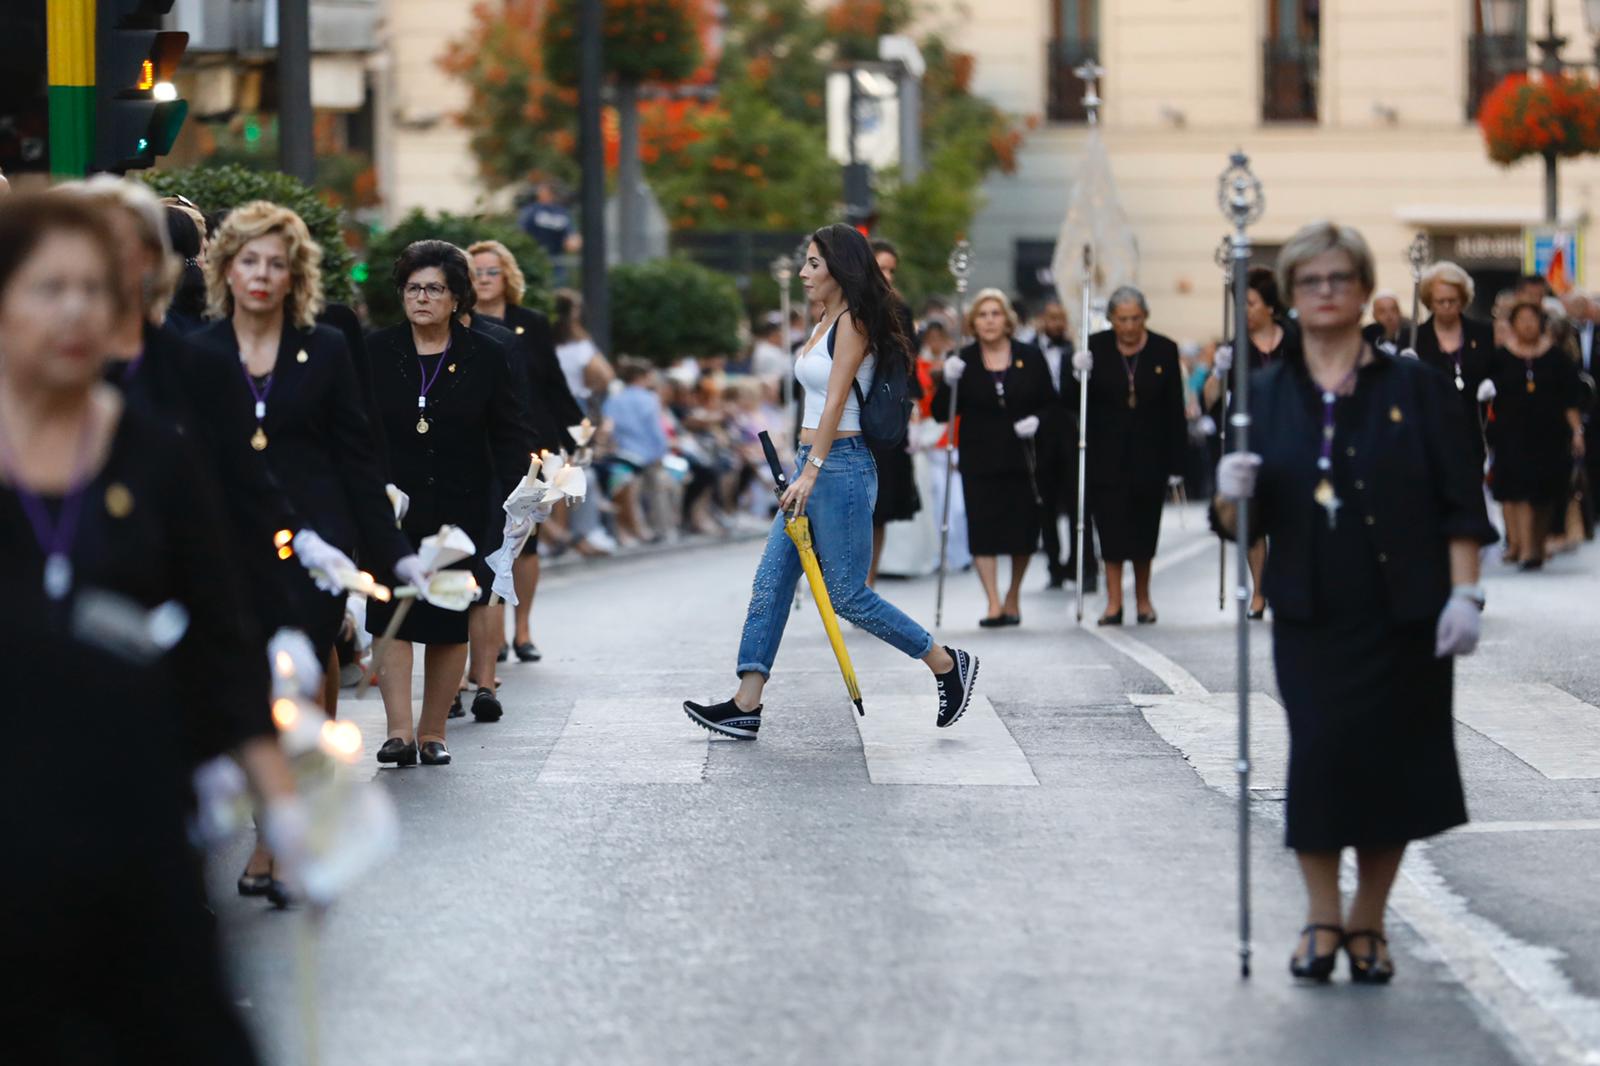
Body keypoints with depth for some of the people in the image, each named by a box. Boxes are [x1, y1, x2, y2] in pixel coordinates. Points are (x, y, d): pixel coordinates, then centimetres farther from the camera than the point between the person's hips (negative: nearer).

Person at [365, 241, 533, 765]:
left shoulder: (485, 357, 2)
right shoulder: (376, 353, 3)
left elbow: (510, 436, 5)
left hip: (460, 511, 1)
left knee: (451, 623, 4)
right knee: (393, 616, -11)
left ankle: (432, 732, 14)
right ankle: (399, 730, -14)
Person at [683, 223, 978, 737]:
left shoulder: (853, 323, -12)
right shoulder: (826, 323, 16)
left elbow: (835, 403, -18)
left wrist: (811, 471, -23)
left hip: (842, 464, -10)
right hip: (813, 462, 10)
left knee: (846, 594, -4)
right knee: (771, 582, 3)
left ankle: (948, 664, 10)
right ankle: (746, 706, 2)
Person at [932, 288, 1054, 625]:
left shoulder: (1030, 357, 3)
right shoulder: (963, 361, 0)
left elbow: (1050, 404, 9)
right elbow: (941, 413, 0)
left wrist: (1037, 421, -12)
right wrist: (948, 383, -18)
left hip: (1023, 458, 1)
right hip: (980, 461, -1)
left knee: (1023, 529, 5)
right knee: (983, 531, -12)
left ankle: (1013, 597, 25)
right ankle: (994, 604, -12)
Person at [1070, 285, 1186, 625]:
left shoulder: (1164, 350, -1)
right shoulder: (1095, 348, -3)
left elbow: (1175, 411, 1)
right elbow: (1076, 405, 1)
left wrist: (1175, 463, -1)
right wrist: (1079, 377, -20)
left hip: (1149, 454, 1)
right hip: (1107, 454, -1)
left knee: (1144, 527, 8)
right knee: (1111, 524, -5)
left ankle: (1142, 596, 22)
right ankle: (1113, 601, -3)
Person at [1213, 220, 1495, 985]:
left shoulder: (1413, 388, 2)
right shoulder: (1265, 394, 6)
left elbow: (1459, 506, 0)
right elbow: (1240, 521, 7)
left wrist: (1464, 592, -9)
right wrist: (1233, 496, -15)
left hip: (1404, 616, 0)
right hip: (1310, 616, 1)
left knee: (1393, 763, 3)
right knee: (1318, 757, -6)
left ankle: (1368, 923, 18)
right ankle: (1322, 917, 10)